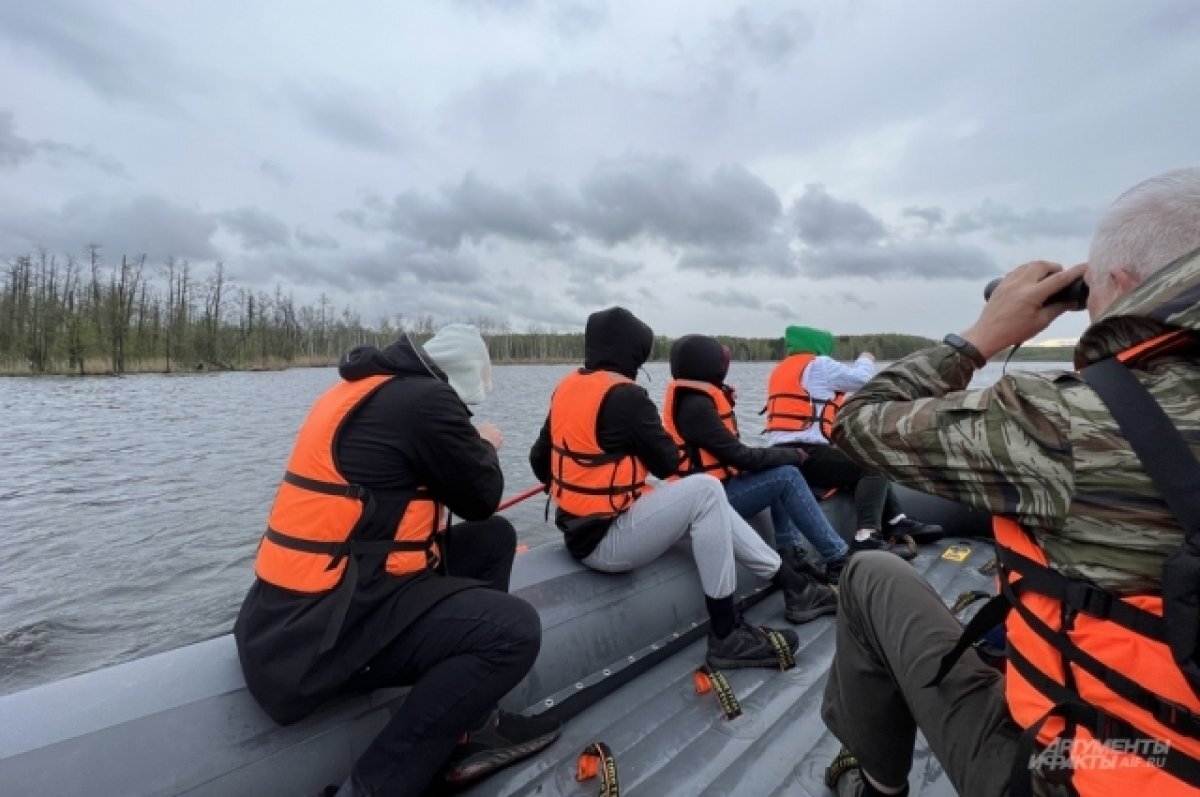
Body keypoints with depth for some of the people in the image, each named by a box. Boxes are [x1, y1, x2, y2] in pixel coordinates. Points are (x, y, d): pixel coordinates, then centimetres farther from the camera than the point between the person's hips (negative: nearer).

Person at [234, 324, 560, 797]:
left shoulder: (369, 390, 12)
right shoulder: (426, 399, -17)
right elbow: (481, 500, -6)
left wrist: (468, 448, 17)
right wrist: (484, 447, 12)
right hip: (320, 627, -10)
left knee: (493, 539, 10)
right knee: (513, 628, -18)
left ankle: (469, 725, 14)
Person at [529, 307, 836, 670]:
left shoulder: (566, 387, 6)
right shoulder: (624, 396, -20)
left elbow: (539, 460, 12)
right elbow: (667, 463, -11)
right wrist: (651, 435, 8)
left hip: (580, 527, 9)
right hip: (605, 539, -9)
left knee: (707, 503, 13)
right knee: (705, 491, -14)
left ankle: (792, 585, 19)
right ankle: (727, 635, -6)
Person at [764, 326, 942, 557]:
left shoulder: (782, 369, 23)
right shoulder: (817, 364, -4)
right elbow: (862, 379, 4)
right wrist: (866, 360, 23)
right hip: (804, 453, -10)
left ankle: (897, 523, 21)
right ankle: (867, 538, -23)